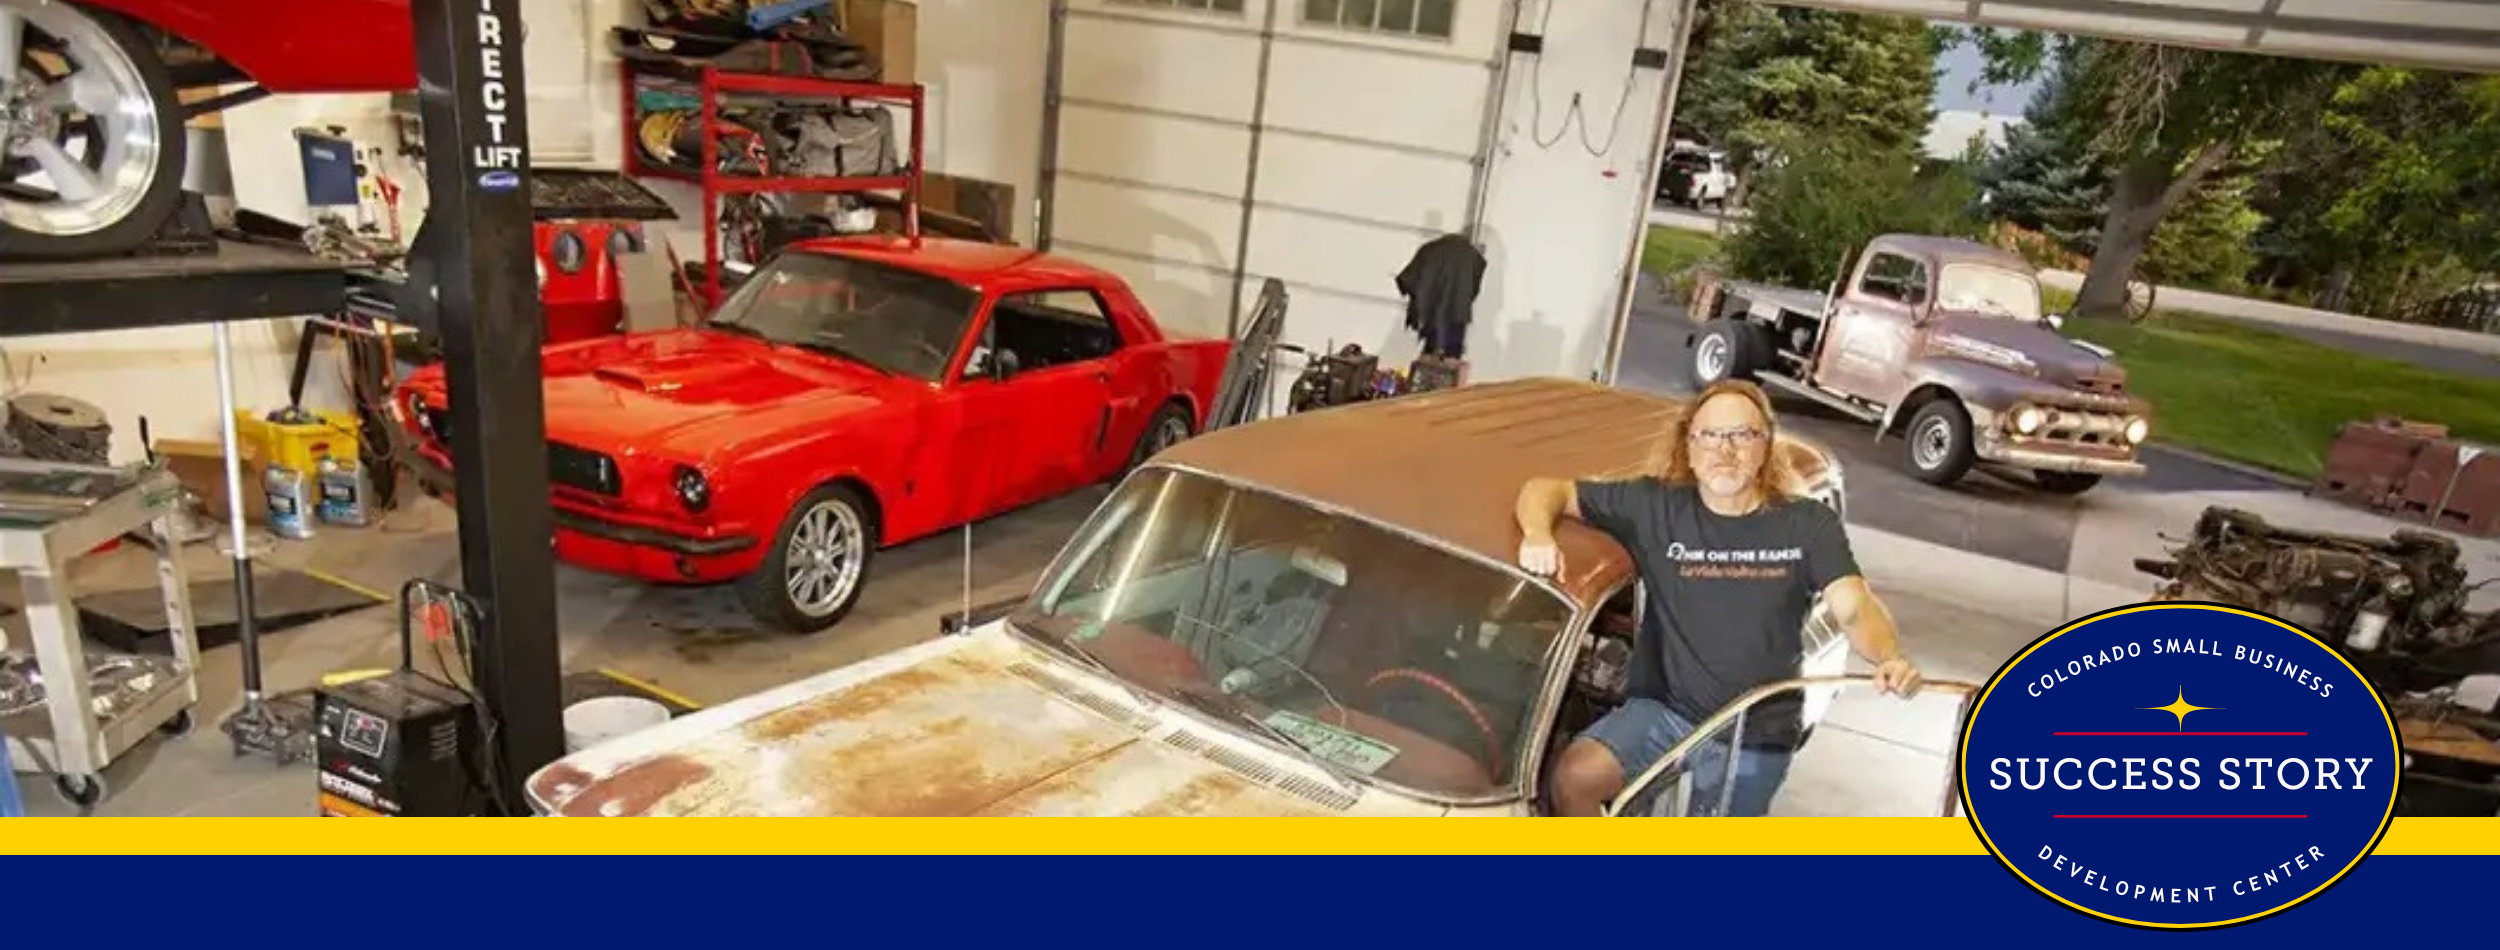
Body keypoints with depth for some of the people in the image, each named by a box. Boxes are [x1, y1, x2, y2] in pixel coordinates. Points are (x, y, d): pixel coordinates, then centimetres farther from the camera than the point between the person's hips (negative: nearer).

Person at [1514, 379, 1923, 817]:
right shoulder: (1656, 506, -6)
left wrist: (1890, 658, -37)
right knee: (1575, 775, -26)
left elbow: (1856, 608, -14)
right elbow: (1545, 490, -3)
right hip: (1665, 710, 0)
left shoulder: (1808, 524, -4)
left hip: (1758, 735, 1)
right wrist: (1538, 534, -27)